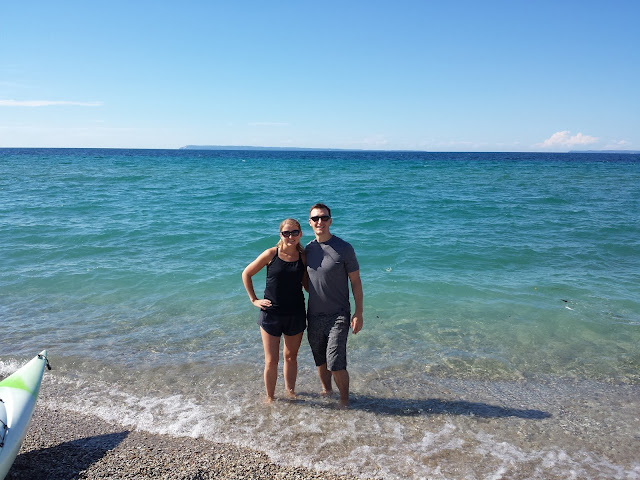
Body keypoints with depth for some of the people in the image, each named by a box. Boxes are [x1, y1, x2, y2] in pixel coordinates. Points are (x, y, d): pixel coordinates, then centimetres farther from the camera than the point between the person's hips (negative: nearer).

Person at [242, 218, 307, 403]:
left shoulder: (303, 257, -2)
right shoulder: (271, 254, -9)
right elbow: (246, 274, 0)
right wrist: (254, 299, -2)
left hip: (296, 315, 2)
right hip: (271, 314, -2)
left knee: (291, 357, 18)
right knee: (271, 361, 5)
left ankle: (290, 390, 39)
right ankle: (270, 397, 25)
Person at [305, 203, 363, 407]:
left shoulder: (344, 248, -10)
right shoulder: (307, 249, 4)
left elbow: (356, 282, -6)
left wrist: (358, 313, -10)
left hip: (338, 315, -5)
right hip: (314, 316, 5)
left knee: (336, 364, -8)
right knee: (320, 361, 16)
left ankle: (344, 400, 14)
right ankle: (326, 391, 39)